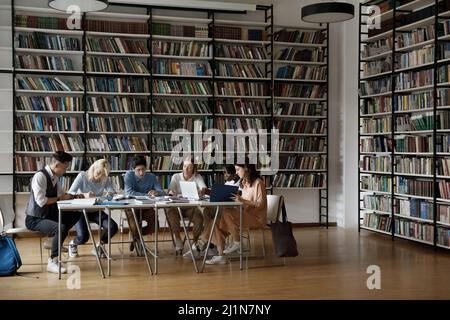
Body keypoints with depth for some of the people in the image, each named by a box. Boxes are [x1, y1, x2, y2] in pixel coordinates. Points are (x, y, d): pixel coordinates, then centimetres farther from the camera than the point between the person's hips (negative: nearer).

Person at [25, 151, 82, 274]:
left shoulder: (54, 177, 6)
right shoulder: (40, 176, -19)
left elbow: (61, 194, 22)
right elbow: (41, 201, -27)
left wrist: (73, 196, 3)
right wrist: (60, 198, -15)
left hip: (49, 215, 9)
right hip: (35, 219, -9)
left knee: (75, 215, -1)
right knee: (61, 228, -30)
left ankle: (55, 241, 6)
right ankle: (52, 262, -16)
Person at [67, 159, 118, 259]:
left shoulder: (106, 179, -3)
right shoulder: (82, 176, -13)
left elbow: (112, 192, -8)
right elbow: (70, 193, -19)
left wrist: (109, 194, -34)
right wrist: (84, 195, -38)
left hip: (95, 211, 4)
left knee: (113, 228, -19)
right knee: (83, 237, -24)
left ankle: (99, 246, 11)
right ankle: (73, 244, 16)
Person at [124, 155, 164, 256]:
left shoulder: (151, 177, 0)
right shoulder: (129, 175, -8)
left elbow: (162, 192, -7)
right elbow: (129, 192, -23)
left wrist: (156, 192, -32)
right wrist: (147, 195, -24)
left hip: (146, 207, 2)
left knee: (154, 224, -22)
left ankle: (135, 237, 10)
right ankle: (137, 241, -3)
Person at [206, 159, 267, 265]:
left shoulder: (258, 183, -11)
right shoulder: (244, 183, 16)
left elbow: (260, 204, -17)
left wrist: (242, 200, -25)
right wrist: (236, 199, 2)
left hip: (256, 218, -8)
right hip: (245, 215, 9)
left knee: (227, 212, -29)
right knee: (218, 223, -9)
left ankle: (236, 244, -13)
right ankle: (220, 256, -8)